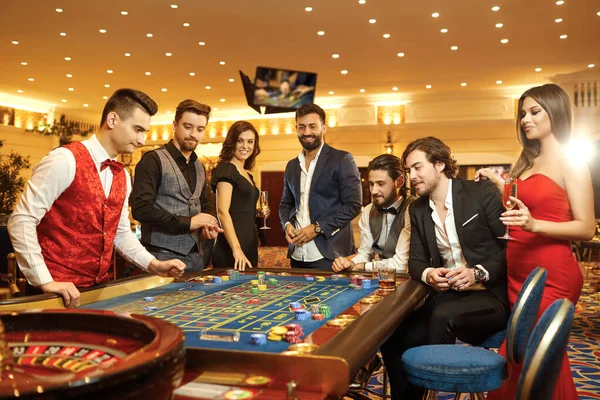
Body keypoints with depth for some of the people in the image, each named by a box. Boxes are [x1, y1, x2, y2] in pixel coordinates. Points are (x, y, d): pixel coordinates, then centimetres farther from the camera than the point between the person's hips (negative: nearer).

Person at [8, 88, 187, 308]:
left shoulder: (123, 177, 9)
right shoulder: (66, 160, -14)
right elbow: (21, 220, -17)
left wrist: (153, 264, 3)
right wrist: (45, 282, -21)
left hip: (98, 287, 7)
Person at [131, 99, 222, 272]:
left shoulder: (199, 167, 15)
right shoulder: (153, 160, -9)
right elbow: (141, 209, -19)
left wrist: (207, 226, 3)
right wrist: (188, 222, -19)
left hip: (195, 255, 7)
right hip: (164, 256, -7)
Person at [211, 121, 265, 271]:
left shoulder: (247, 175, 15)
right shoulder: (226, 169, -9)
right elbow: (222, 212, -18)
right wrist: (236, 249, -26)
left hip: (250, 247, 9)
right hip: (231, 249, -9)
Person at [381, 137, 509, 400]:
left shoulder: (482, 193, -6)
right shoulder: (417, 209, 11)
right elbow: (416, 261, 10)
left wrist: (479, 273, -22)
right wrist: (428, 274, -14)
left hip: (490, 296, -5)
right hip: (447, 297, 5)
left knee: (442, 316, -34)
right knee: (393, 336, -16)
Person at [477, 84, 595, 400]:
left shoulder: (570, 163, -7)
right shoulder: (528, 162, 16)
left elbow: (586, 228, -13)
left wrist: (534, 225, -27)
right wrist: (498, 185, 5)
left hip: (550, 276, -7)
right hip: (517, 273, 7)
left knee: (527, 359, -3)